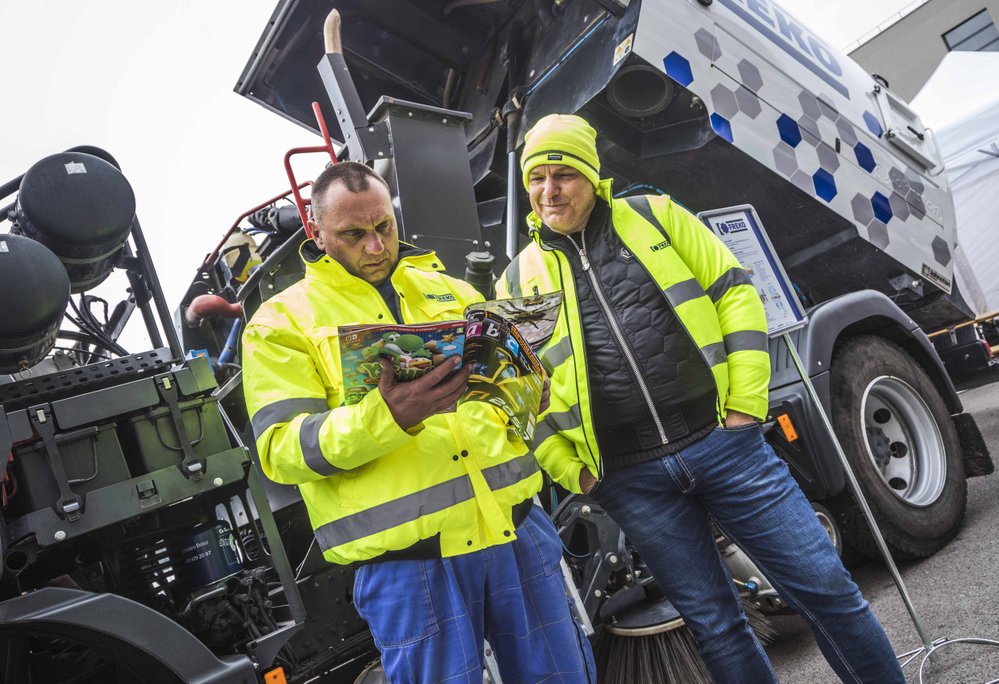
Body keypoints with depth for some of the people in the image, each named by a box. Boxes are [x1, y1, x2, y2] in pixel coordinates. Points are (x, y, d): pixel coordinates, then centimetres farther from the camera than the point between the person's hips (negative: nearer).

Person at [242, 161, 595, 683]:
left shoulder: (449, 289, 14)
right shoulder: (281, 322, 2)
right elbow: (283, 449, -9)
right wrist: (384, 417, -26)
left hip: (515, 525, 4)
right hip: (404, 560, -4)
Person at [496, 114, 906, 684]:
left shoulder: (653, 216, 7)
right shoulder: (519, 280, 7)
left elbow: (734, 293, 4)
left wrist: (746, 402, -3)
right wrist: (570, 471, 0)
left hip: (723, 441, 0)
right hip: (631, 481, 0)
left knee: (825, 586, 6)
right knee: (714, 623, 10)